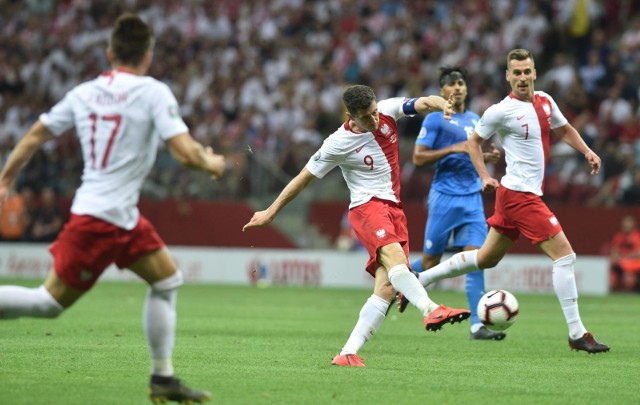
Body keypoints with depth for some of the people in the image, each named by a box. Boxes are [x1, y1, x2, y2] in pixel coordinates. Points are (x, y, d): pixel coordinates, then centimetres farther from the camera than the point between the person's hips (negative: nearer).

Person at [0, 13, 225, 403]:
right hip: (104, 217, -8)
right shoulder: (154, 92, -11)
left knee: (168, 278, 14)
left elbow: (35, 136, 13)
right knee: (51, 302, -1)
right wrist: (212, 164, 3)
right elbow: (186, 153, -17)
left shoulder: (84, 92, 8)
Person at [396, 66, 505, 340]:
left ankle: (478, 326, -10)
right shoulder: (435, 119, -4)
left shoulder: (474, 120, 16)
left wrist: (488, 156, 8)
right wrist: (453, 149, -18)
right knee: (431, 261, 1)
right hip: (445, 197, -5)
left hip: (472, 197, 5)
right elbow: (418, 157, -10)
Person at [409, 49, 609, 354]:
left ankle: (417, 280, 26)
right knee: (564, 255, -11)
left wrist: (587, 151, 11)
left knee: (486, 259, 18)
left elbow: (564, 130, 26)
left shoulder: (545, 102, 9)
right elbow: (474, 140, 4)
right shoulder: (502, 111, -11)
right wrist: (484, 176, -3)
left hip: (521, 195, 9)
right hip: (520, 195, -9)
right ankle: (577, 334, -7)